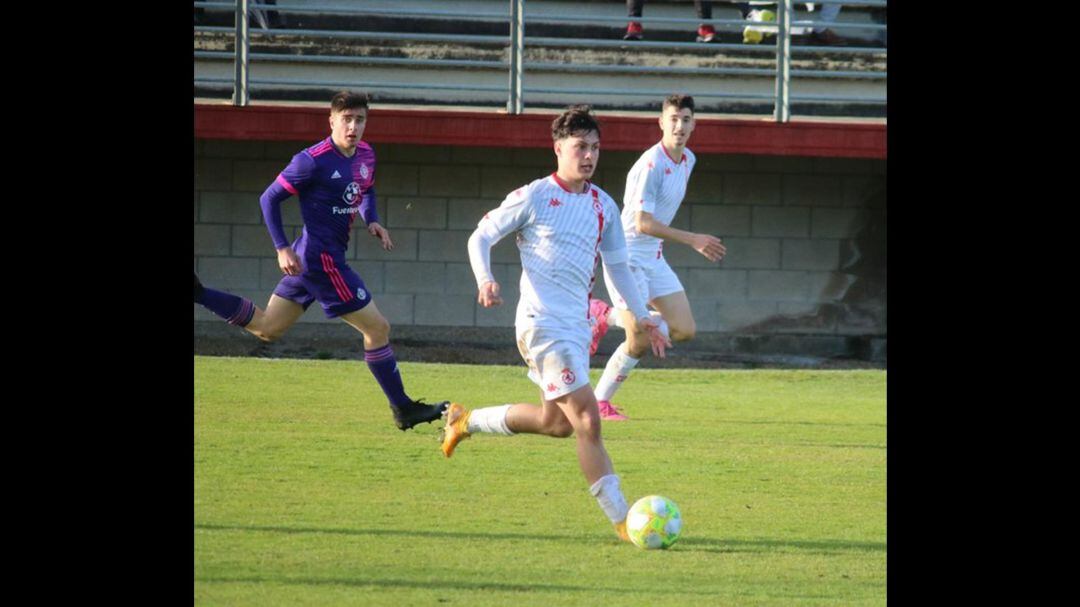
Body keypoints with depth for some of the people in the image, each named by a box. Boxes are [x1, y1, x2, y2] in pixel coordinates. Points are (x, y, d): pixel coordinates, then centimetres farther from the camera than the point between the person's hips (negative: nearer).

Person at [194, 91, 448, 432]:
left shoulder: (365, 155, 7)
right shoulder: (313, 161, -17)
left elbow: (366, 192, 27)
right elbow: (270, 199, -11)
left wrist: (372, 221, 7)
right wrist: (282, 248, -17)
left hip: (314, 259, 9)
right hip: (322, 259, -9)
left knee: (267, 328, 16)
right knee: (377, 328, -4)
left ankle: (197, 294, 14)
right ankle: (403, 409, 5)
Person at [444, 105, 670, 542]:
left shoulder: (604, 206, 12)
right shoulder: (534, 198, -6)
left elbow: (616, 264, 22)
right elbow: (480, 237, -1)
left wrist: (641, 317, 16)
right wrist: (485, 280, -19)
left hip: (577, 325, 8)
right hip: (542, 322, -8)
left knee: (556, 422, 15)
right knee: (587, 421, -14)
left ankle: (467, 421, 36)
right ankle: (622, 520, -13)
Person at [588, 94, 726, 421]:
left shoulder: (687, 160, 6)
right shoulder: (652, 164, -23)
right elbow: (643, 223, -28)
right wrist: (692, 240, -29)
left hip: (654, 258, 8)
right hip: (627, 257, -8)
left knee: (685, 329, 2)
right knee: (640, 342, -10)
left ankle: (607, 316, 18)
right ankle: (600, 401, 11)